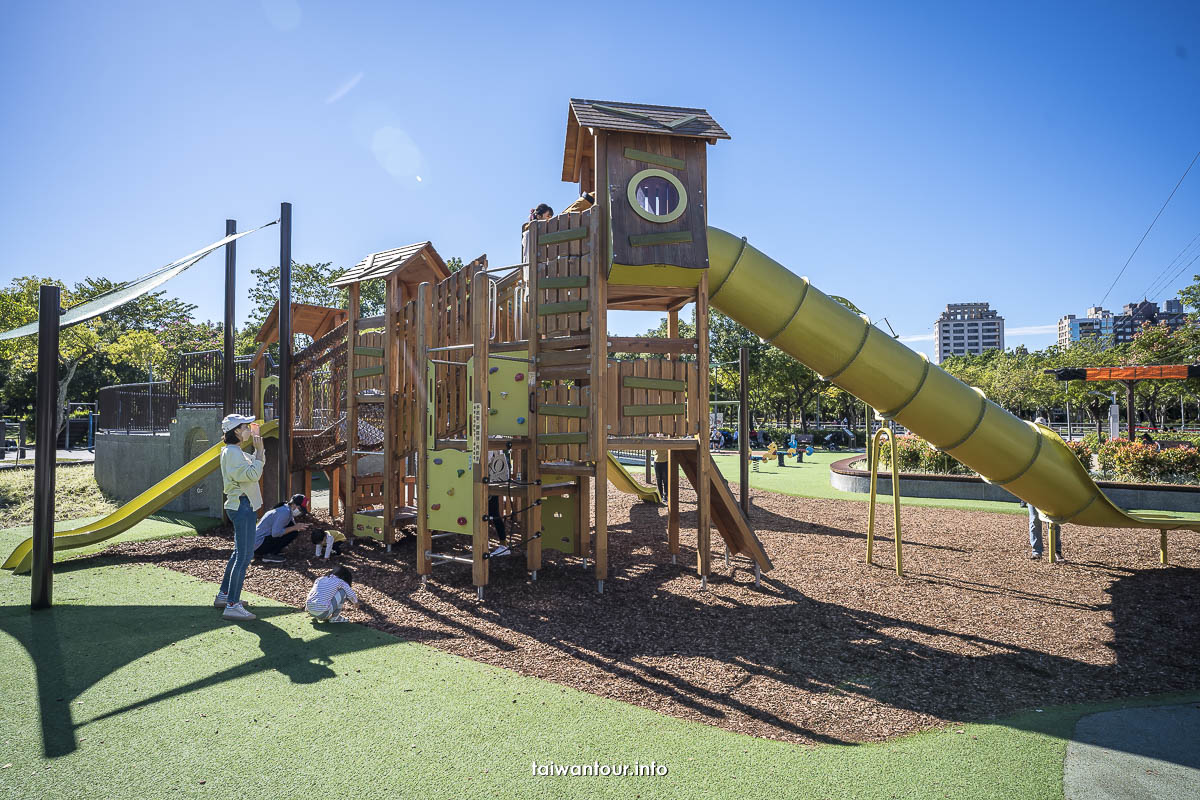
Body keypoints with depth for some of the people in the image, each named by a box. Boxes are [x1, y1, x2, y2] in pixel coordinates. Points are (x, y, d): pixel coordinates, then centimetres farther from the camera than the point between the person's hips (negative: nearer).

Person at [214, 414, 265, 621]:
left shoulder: (237, 452, 15)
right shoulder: (232, 452, -16)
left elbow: (258, 463, 26)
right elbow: (253, 474, -23)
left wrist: (258, 443, 19)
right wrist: (259, 449, -17)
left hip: (242, 505, 11)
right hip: (242, 505, -11)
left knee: (239, 552, 20)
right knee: (244, 554, -11)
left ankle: (224, 595, 31)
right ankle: (232, 605, -9)